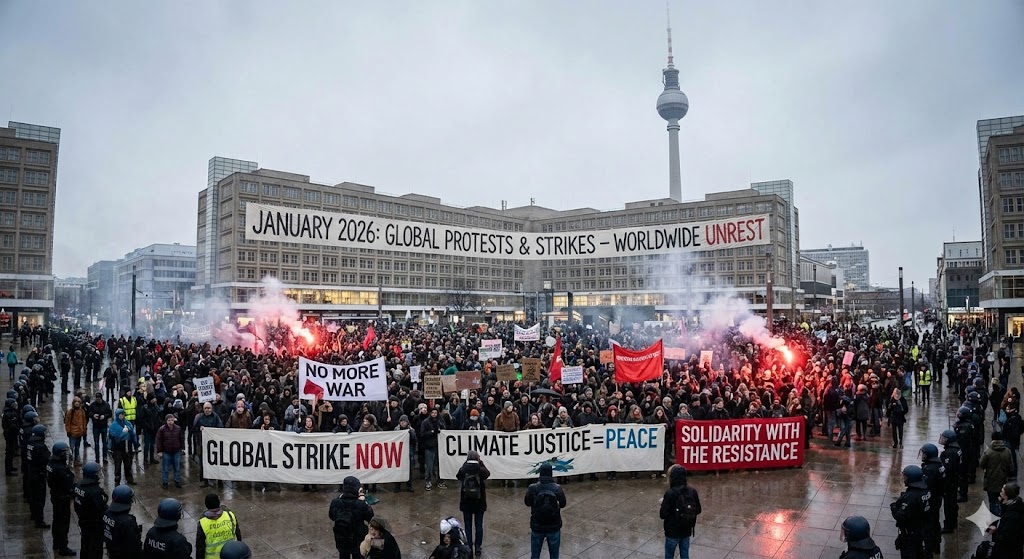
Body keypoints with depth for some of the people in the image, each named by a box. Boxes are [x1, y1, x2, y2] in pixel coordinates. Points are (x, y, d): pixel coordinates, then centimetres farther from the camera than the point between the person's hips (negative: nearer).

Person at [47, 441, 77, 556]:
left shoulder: (51, 464, -1)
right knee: (63, 523, 3)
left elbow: (50, 481, 11)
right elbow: (69, 486, -25)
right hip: (62, 498, -9)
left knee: (57, 521, 22)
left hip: (55, 496, 9)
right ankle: (63, 548, 13)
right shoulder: (60, 469, -31)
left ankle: (57, 544, 36)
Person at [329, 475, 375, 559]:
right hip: (357, 540, -3)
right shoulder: (361, 505, -26)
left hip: (341, 539, 3)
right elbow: (370, 517, -10)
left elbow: (331, 516, 2)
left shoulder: (335, 502, -18)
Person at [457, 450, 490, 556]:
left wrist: (465, 464, 3)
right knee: (479, 525, 13)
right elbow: (488, 473, 7)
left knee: (468, 526, 13)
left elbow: (458, 476, 8)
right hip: (479, 503, 0)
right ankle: (478, 547, 20)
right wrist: (481, 463, 6)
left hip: (466, 503, 0)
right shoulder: (481, 470, -16)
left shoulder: (463, 470, -15)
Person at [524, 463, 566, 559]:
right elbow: (563, 504, -1)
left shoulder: (532, 488, -17)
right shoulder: (557, 488, -17)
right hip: (554, 527, 0)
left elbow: (527, 502, 1)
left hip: (537, 527, 0)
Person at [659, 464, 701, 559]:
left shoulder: (670, 494, -23)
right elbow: (698, 510, 3)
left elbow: (663, 515, -20)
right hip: (687, 530, 5)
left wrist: (663, 503, -3)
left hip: (673, 531, -4)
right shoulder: (692, 491, -7)